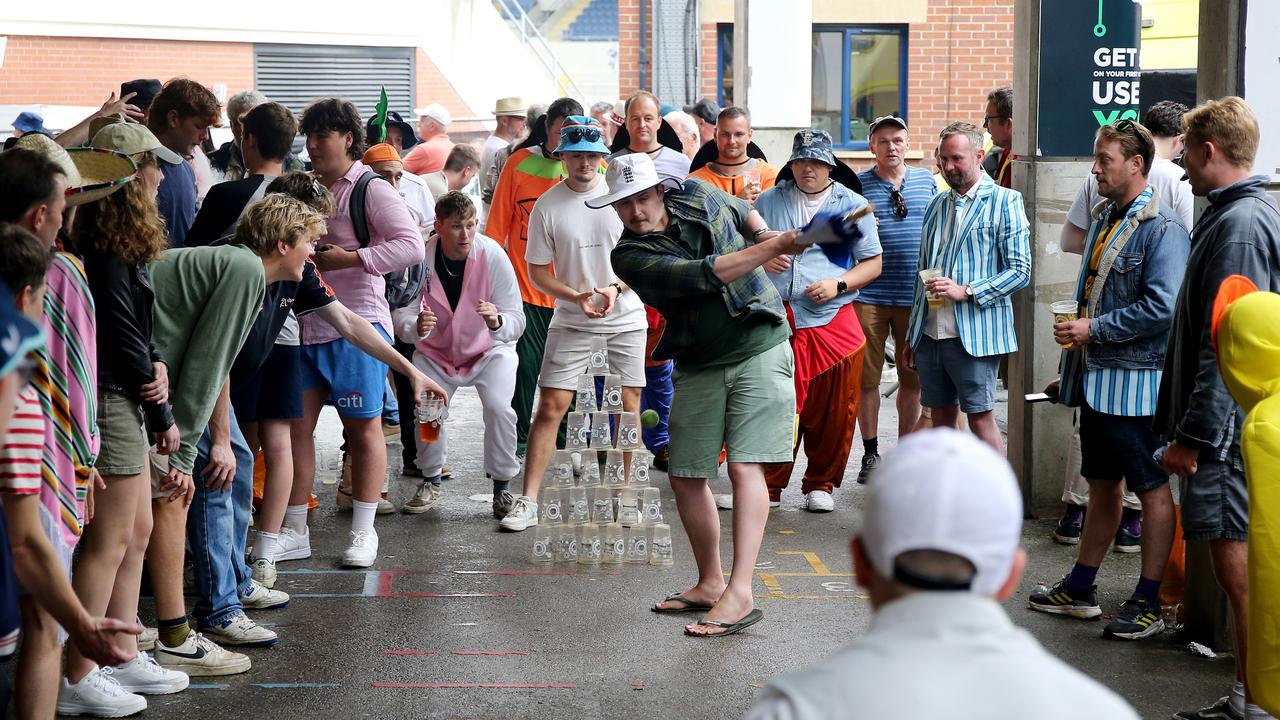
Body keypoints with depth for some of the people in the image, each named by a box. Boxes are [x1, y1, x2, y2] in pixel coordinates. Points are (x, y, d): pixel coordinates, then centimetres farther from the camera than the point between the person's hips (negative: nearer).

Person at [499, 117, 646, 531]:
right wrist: (576, 296, -16)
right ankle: (528, 501, -2)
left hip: (626, 317, 1)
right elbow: (537, 271, 0)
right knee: (550, 408, -6)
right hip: (571, 321, -1)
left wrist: (616, 288, -14)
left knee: (629, 407, 4)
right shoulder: (547, 206, -5)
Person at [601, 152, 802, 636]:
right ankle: (710, 583, 24)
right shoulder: (629, 256, -10)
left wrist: (761, 231, 3)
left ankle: (740, 593, -19)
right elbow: (704, 274, -24)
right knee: (685, 477, 5)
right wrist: (775, 247, -28)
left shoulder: (697, 195, -1)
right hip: (699, 367, 2)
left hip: (761, 348, -2)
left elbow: (742, 209, 24)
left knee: (745, 466, -14)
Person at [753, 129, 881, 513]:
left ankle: (820, 485, 16)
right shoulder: (768, 201, 13)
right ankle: (769, 486, 8)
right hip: (775, 320, 1)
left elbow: (873, 262, 9)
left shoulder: (853, 205, 9)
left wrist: (838, 285, -8)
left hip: (833, 321, 0)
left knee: (832, 410, 2)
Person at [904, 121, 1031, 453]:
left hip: (975, 335, -6)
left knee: (980, 417, -6)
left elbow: (1020, 271, -9)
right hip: (931, 334, 6)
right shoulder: (937, 204, 16)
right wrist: (912, 337, 18)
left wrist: (965, 291, -19)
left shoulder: (1004, 202, -3)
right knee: (941, 419, 10)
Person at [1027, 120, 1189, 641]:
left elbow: (1161, 308, -23)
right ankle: (1081, 588, 26)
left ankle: (1149, 603, 7)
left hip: (1136, 382, -9)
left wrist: (1092, 330, -17)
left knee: (1153, 490, 1)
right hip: (1096, 378, 9)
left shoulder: (1162, 230, -14)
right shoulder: (1106, 219, 14)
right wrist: (1073, 369, 20)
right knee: (1101, 486, 17)